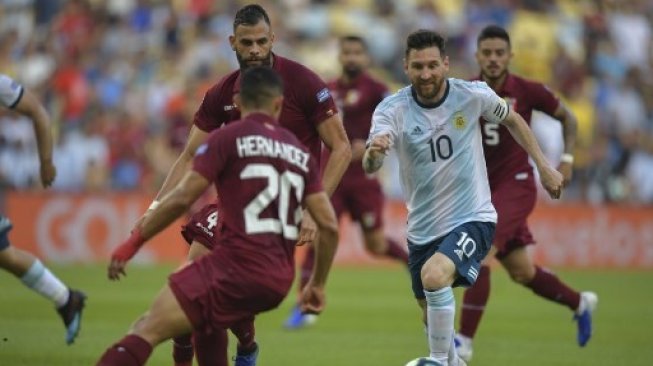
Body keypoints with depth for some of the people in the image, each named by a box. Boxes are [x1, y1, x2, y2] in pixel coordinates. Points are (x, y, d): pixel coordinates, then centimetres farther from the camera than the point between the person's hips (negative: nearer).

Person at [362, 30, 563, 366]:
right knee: (432, 318, 16)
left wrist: (543, 166, 9)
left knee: (434, 275, -31)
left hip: (472, 219, -3)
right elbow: (370, 167, -29)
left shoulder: (473, 95, -11)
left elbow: (512, 120, 11)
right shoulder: (392, 110, -13)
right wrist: (373, 153, -52)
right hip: (422, 229, 3)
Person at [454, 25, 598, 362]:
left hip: (515, 186, -4)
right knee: (522, 273, 13)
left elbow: (567, 117, 7)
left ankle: (464, 342, -17)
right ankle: (579, 303, 40)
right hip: (483, 189, 4)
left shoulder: (527, 91, -9)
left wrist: (567, 160, 0)